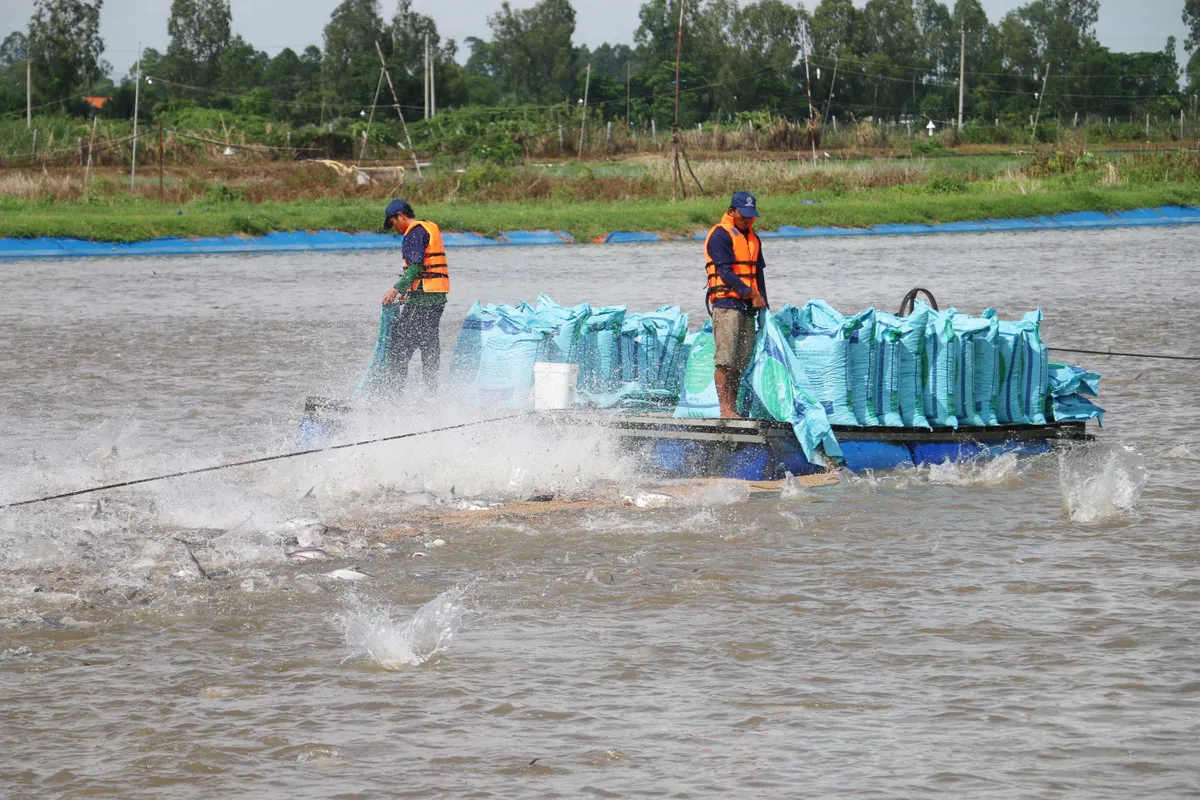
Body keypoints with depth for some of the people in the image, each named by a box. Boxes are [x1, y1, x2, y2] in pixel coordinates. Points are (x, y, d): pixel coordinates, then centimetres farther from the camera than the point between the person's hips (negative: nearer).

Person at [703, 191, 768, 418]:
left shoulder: (752, 239, 21)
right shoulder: (720, 235, -5)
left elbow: (758, 272, 23)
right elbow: (725, 272, -13)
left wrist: (763, 305, 15)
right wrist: (751, 294, -17)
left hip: (747, 306, 8)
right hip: (726, 303, -8)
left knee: (741, 361, 5)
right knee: (726, 359, -11)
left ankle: (733, 408, 8)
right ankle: (725, 408, -13)